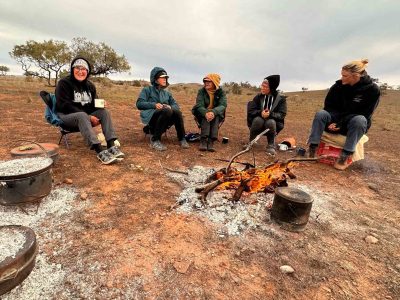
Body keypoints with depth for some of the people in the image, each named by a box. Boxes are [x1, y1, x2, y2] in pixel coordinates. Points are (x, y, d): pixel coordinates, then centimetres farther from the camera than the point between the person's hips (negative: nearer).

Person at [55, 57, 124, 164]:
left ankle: (111, 146, -38)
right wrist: (89, 117, -25)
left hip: (86, 116, 5)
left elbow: (93, 104, 14)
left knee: (104, 112, -21)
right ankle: (100, 151, -54)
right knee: (82, 115, -38)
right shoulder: (64, 83, -6)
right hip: (67, 116, -5)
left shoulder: (90, 86, 12)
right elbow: (65, 106, -16)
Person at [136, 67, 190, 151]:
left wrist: (170, 107, -13)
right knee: (167, 111, -34)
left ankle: (182, 139, -19)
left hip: (164, 121, 4)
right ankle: (155, 140, -27)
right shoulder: (147, 90, 13)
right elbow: (139, 104, -2)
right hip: (150, 117, -3)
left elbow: (176, 105, 12)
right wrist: (154, 105, -18)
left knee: (177, 112, -27)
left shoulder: (167, 93, 25)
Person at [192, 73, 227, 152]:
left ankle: (211, 140, -41)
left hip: (217, 115, 0)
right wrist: (206, 113, -44)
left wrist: (213, 112, -44)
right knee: (206, 116, -33)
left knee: (215, 115, -33)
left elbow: (223, 105, -23)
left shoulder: (221, 92, -7)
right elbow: (199, 105, -21)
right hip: (202, 114, 0)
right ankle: (203, 140, -40)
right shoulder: (201, 91, -7)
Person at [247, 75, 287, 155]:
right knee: (258, 119, -33)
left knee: (270, 122, -35)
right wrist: (260, 113, -27)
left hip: (273, 123, -1)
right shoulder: (258, 96, -1)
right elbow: (251, 111, -6)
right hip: (258, 122, 1)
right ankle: (251, 142, -13)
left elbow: (282, 115, -11)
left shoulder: (281, 98, -4)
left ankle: (271, 146, -15)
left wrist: (270, 114, -30)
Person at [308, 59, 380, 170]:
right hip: (335, 119, 2)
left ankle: (345, 156, -35)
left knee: (359, 120, -37)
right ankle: (312, 149, -34)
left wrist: (340, 125, -24)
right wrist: (332, 122, -18)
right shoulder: (338, 85, -6)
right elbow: (328, 106, 0)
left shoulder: (372, 90, -12)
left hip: (352, 124, -2)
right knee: (321, 114, -27)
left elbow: (365, 114, -15)